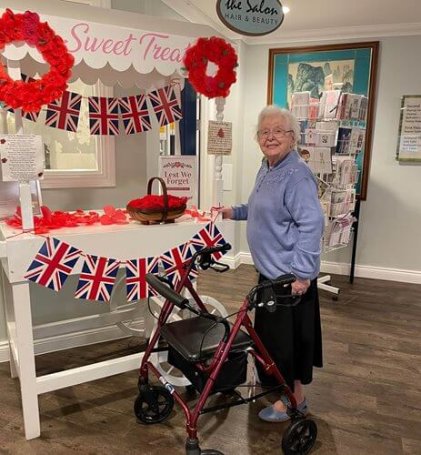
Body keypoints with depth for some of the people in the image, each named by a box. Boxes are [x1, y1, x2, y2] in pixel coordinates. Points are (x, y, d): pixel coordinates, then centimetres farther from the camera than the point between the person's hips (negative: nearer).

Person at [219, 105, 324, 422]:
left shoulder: (297, 174, -19)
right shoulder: (267, 169, 11)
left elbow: (312, 224, -26)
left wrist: (302, 273, -28)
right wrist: (236, 212, 19)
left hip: (291, 276, -10)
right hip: (271, 269, 10)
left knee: (287, 336, 2)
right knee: (273, 333, 22)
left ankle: (292, 400, 22)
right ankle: (291, 391, 42)